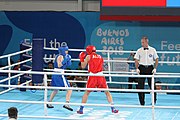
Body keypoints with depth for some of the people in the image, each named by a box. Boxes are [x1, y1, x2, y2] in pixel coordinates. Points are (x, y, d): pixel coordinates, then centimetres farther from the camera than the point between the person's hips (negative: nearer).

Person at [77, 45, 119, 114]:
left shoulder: (88, 57, 4)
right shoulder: (100, 57, 16)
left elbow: (83, 66, 6)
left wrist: (81, 59, 23)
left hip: (92, 76, -2)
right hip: (100, 76, 2)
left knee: (87, 92, 13)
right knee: (107, 92, 11)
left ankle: (81, 109, 12)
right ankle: (113, 108, 5)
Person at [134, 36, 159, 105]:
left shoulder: (152, 50, 4)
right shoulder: (139, 51, 5)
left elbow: (156, 59, 7)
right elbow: (136, 60, 6)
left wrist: (155, 68, -3)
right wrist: (137, 68, -6)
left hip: (150, 68, 0)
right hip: (142, 68, 1)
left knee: (152, 85, 1)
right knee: (140, 85, -4)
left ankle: (154, 101, 14)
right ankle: (142, 102, 4)